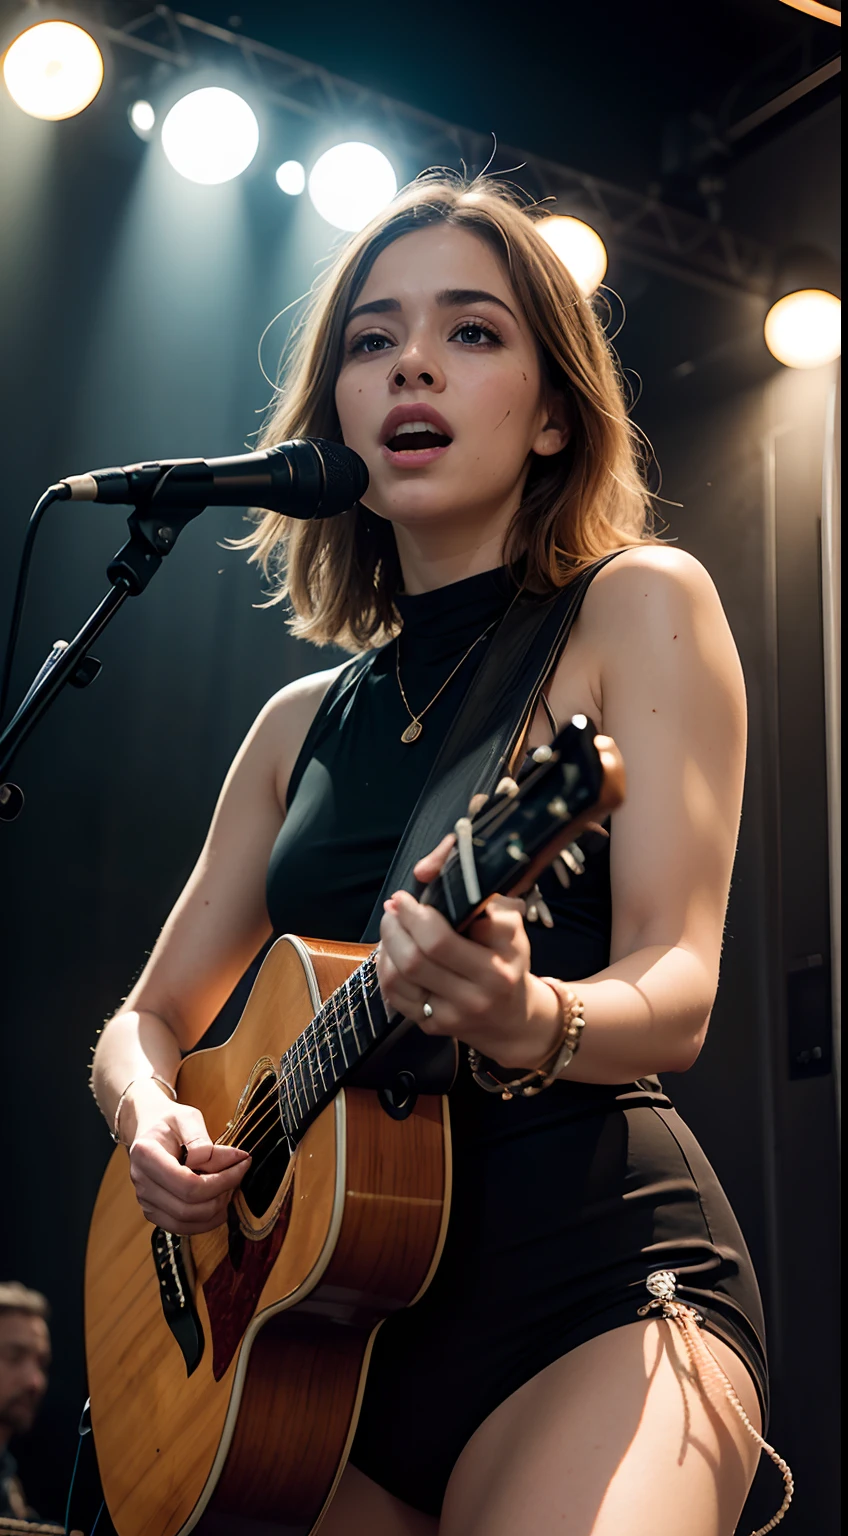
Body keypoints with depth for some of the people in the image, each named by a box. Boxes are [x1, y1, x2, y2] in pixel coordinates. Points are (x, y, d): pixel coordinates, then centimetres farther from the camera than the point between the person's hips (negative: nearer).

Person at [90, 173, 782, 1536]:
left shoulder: (639, 608, 1)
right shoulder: (304, 720, 16)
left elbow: (677, 991, -9)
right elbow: (148, 1019, 20)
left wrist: (527, 1023, -31)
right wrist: (149, 1118, -3)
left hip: (594, 1266, -5)